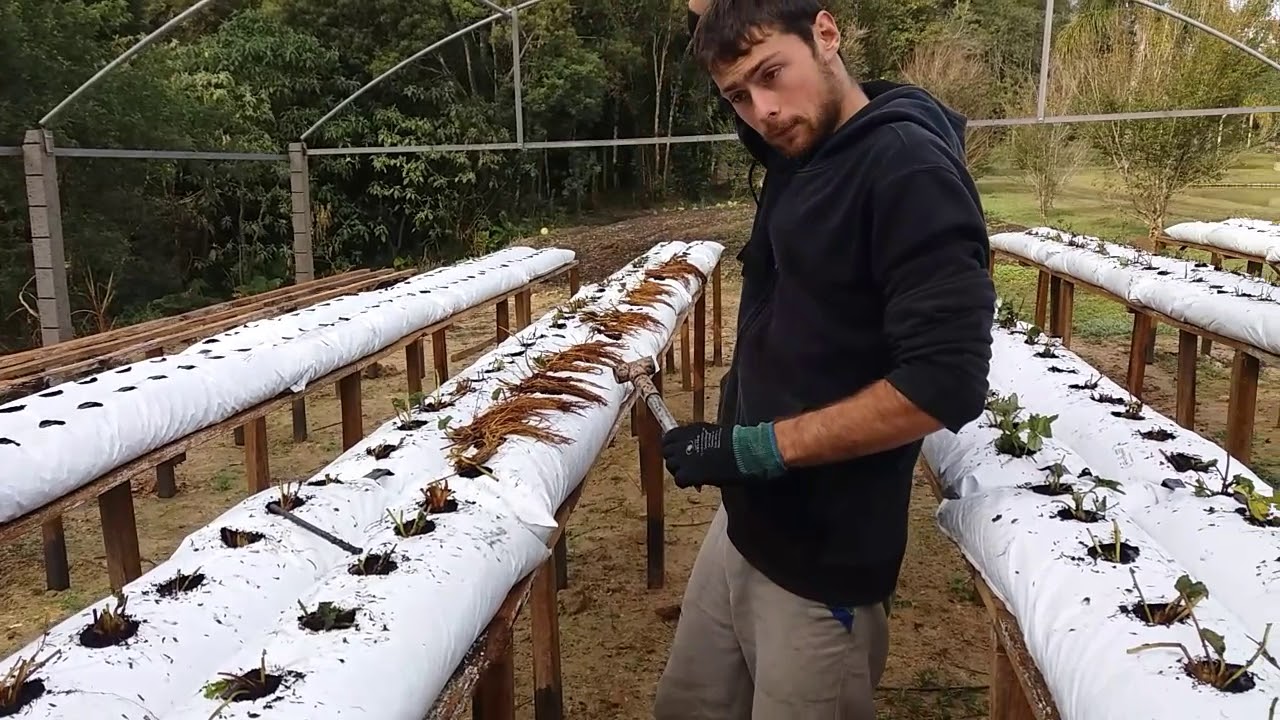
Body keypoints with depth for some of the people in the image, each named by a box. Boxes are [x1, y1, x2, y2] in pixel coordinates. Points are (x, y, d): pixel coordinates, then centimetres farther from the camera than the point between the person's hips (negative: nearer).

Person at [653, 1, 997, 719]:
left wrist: (759, 446, -22)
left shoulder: (909, 167, -19)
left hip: (822, 555, -8)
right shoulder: (798, 146, 5)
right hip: (743, 522, 8)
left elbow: (947, 383, -25)